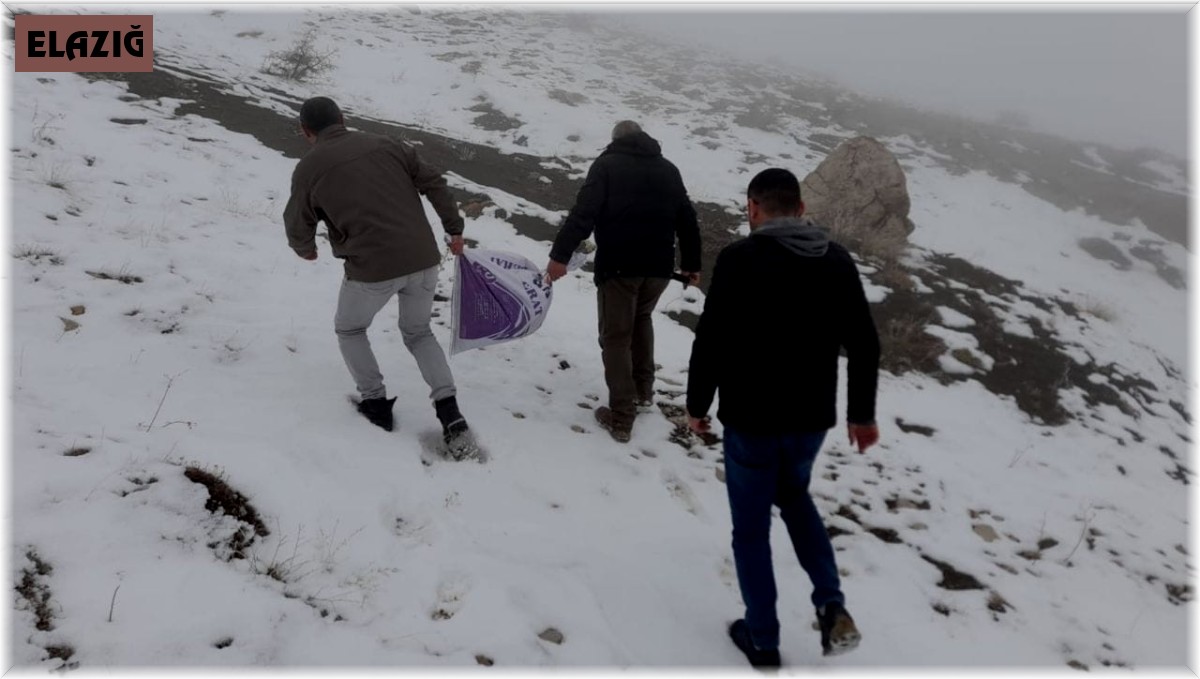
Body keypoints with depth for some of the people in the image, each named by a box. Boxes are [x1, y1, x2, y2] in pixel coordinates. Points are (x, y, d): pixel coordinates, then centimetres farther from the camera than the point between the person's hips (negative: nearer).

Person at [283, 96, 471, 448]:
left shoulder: (309, 167, 3)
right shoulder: (384, 144, 11)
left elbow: (298, 227, 10)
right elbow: (433, 182, 7)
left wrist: (305, 250, 32)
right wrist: (454, 229, 14)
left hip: (373, 269, -4)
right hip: (423, 260, 4)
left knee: (349, 330, 26)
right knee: (418, 333, 24)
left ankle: (376, 403, 21)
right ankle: (448, 409, 10)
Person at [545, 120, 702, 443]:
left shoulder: (607, 164, 2)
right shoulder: (668, 169, 15)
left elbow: (584, 212, -12)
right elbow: (687, 220, 17)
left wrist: (560, 254, -16)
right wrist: (692, 263, 27)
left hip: (618, 265, -5)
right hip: (659, 265, 5)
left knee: (616, 338, 5)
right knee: (641, 320, 30)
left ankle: (621, 417, 4)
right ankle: (643, 389, 37)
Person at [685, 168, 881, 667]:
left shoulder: (739, 259, -15)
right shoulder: (838, 261, 1)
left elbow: (710, 341, -15)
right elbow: (864, 344, 4)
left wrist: (697, 405, 0)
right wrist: (861, 413, 15)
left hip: (751, 419, -5)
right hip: (812, 417, 5)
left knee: (751, 529, 13)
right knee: (793, 495, 30)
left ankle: (763, 642, 24)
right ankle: (832, 606, 16)